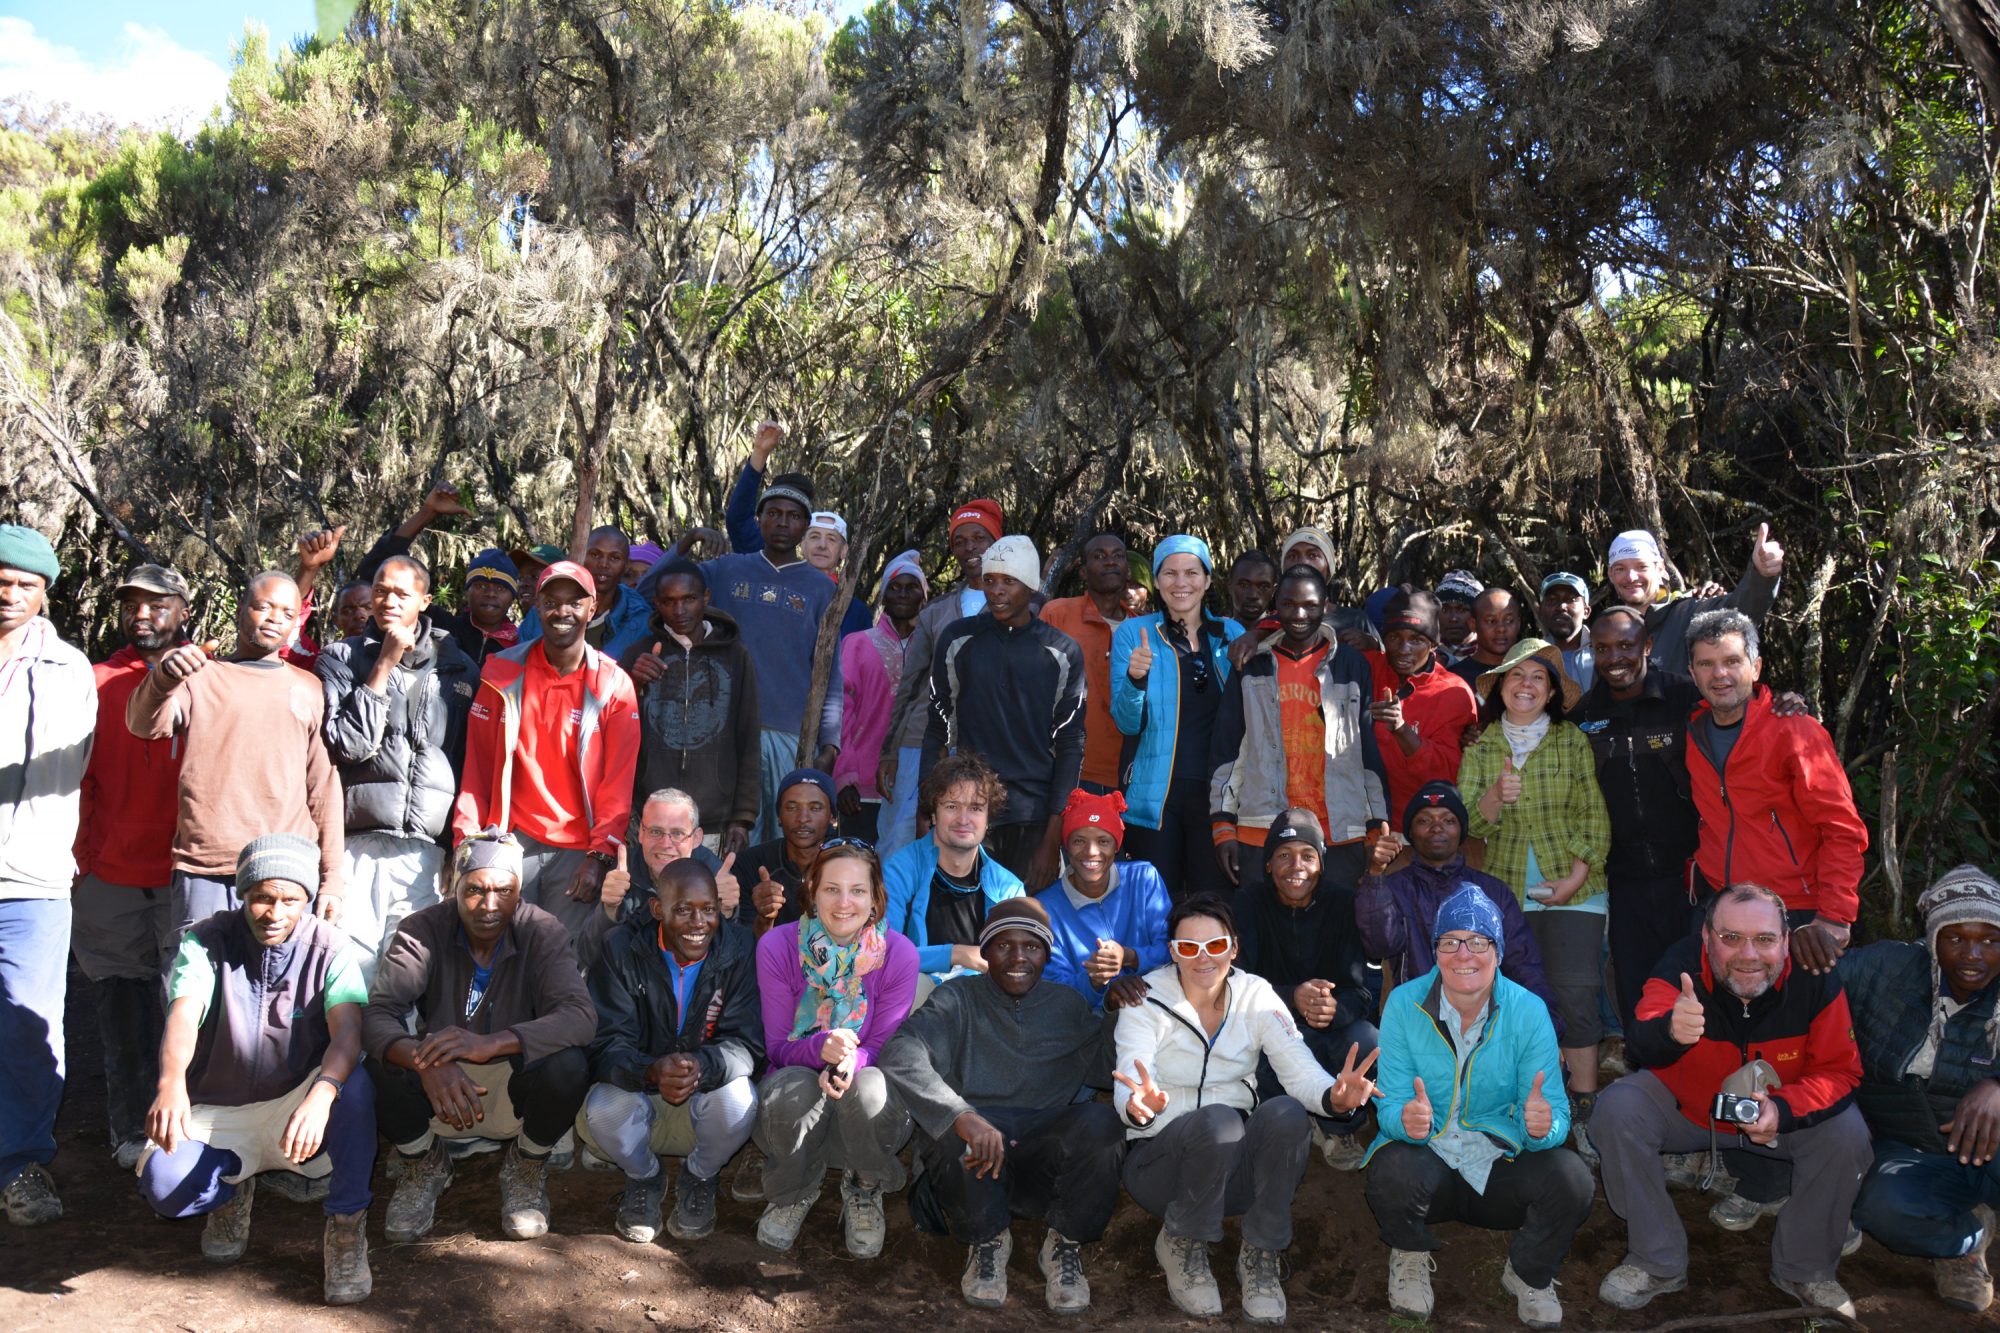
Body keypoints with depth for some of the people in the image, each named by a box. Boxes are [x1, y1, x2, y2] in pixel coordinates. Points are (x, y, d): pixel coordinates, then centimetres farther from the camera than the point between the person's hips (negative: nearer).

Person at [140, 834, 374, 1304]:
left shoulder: (331, 949, -10)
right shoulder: (205, 941, -8)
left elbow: (347, 1033, -25)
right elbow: (183, 1017, -26)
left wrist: (321, 1094, -47)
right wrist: (171, 1084, -48)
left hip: (299, 1110, -1)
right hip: (217, 1114, 1)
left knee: (354, 1084, -34)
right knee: (163, 1181, -29)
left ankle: (346, 1227, -16)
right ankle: (231, 1188, 9)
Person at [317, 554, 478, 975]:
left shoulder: (458, 667, 13)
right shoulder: (341, 657, 9)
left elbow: (474, 762, 16)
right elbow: (347, 744, -5)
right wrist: (385, 665, -5)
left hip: (430, 852, 1)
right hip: (360, 848, -1)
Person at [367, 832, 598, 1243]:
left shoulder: (543, 932, -14)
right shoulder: (422, 930, -12)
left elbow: (581, 1016, -29)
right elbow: (376, 1014, -23)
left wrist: (490, 1044, -43)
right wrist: (425, 1060, -44)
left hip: (515, 1092, -1)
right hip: (439, 1087, 1)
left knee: (567, 1066, -31)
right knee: (384, 1068, -28)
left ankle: (527, 1167, 2)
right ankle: (424, 1164, 6)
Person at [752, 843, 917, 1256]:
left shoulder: (898, 954, -12)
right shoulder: (777, 947, -11)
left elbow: (883, 1048, -8)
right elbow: (777, 1047, -9)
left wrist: (852, 1060, -33)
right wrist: (821, 1048, -33)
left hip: (865, 1111, 0)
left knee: (870, 1086, -35)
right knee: (793, 1087, -35)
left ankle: (864, 1194, -1)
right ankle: (793, 1194, 0)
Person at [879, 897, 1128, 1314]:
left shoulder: (1069, 1007, 14)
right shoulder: (959, 999, 2)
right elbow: (899, 1055, -18)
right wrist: (962, 1117, -34)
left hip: (1048, 1167, 2)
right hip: (971, 1164, -1)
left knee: (1100, 1120, -27)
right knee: (954, 1128, -34)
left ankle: (1065, 1245, -3)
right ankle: (986, 1241, -4)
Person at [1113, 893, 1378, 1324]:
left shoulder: (1256, 995, -1)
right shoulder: (1146, 1000, -8)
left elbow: (1300, 1070, -14)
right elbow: (1127, 1094, -21)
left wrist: (1334, 1097, -37)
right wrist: (1139, 1106, -46)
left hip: (1237, 1164, 3)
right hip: (1161, 1157, -3)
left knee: (1286, 1113, -28)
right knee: (1217, 1119, -35)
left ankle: (1260, 1257, -9)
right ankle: (1179, 1244, -7)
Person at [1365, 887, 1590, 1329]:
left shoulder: (1528, 1011, -8)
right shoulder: (1404, 1004, -9)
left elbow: (1556, 1116, -12)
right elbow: (1390, 1105, -11)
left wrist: (1543, 1125, -37)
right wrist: (1406, 1119, -36)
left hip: (1502, 1168, 1)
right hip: (1430, 1165, -1)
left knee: (1571, 1178, -28)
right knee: (1392, 1169, -33)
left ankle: (1529, 1275, 7)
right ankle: (1410, 1257, 5)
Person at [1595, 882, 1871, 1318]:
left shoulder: (1815, 979, -23)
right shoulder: (1682, 965, -29)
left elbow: (1840, 1070, -16)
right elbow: (1640, 1041, -45)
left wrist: (1783, 1108, -36)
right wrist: (1669, 1030, -71)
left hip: (1782, 1112, 1)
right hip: (1685, 1104, -1)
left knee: (1847, 1133, -25)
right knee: (1617, 1109, -26)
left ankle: (1805, 1270, 2)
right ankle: (1658, 1264, -6)